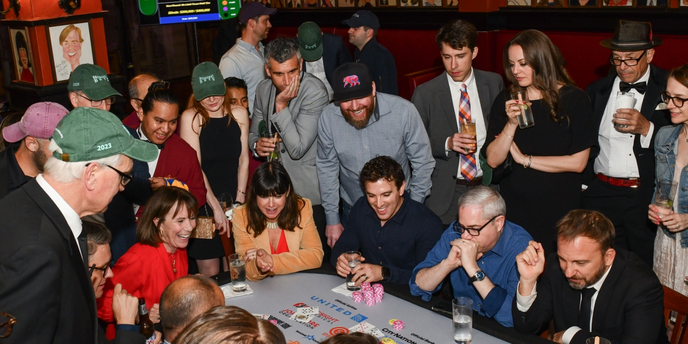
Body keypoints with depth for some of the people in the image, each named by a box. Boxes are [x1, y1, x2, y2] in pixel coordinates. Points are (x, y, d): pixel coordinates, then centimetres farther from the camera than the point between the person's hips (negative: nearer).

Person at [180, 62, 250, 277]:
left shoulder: (239, 114, 4)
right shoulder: (191, 118, -8)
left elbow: (243, 160, 6)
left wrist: (240, 200, -1)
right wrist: (216, 207, -13)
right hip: (203, 204, -3)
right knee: (210, 274, 0)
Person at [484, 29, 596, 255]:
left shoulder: (573, 99, -4)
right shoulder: (505, 101, 3)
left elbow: (578, 162, -10)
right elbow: (493, 160, -2)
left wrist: (524, 159, -6)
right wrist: (511, 124, -16)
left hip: (558, 210, -2)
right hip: (514, 209, 2)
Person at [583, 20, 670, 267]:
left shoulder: (669, 88, -1)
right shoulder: (598, 90, 10)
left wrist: (646, 128, -21)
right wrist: (583, 183, 7)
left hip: (645, 196, -3)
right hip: (600, 194, 3)